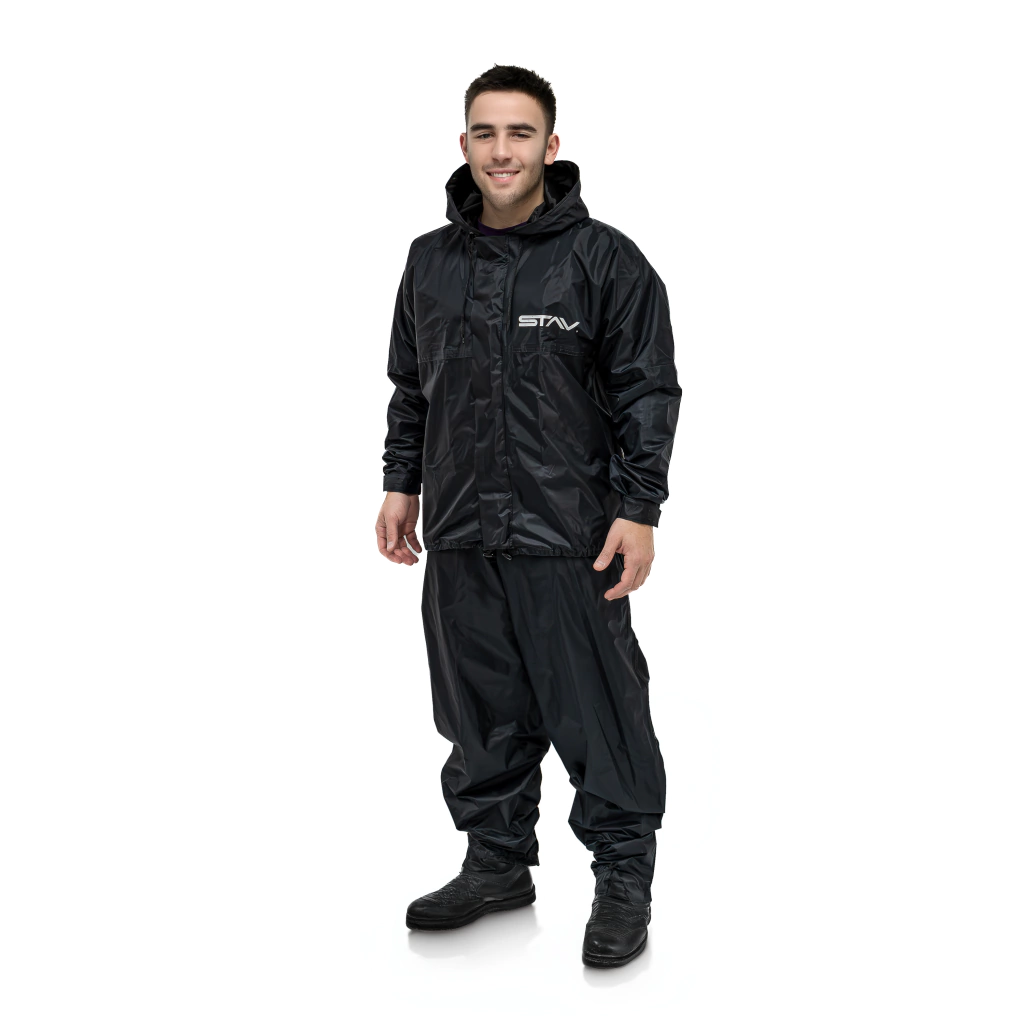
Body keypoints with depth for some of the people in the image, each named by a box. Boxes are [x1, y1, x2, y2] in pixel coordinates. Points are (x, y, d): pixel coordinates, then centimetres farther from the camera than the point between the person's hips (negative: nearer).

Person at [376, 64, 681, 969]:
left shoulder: (604, 259, -4)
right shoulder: (431, 261, 11)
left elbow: (648, 393, -5)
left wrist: (640, 510, -10)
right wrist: (401, 485, 16)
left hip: (569, 537, -5)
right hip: (459, 536, 5)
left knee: (599, 713, 0)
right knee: (482, 715, 13)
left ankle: (625, 877, 15)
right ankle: (497, 862, 29)